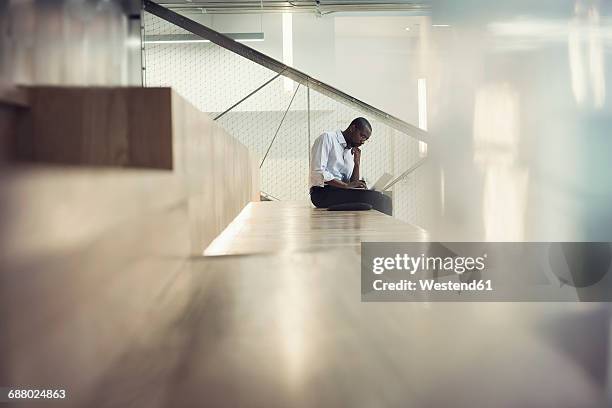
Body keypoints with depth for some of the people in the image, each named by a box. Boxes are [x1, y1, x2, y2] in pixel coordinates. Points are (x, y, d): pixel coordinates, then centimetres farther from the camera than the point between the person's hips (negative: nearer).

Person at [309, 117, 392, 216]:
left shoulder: (351, 153, 21)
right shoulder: (327, 138, 0)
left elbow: (353, 183, 14)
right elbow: (318, 172, -14)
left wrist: (357, 163, 2)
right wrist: (346, 185, -20)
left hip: (341, 192, 7)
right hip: (323, 193, -7)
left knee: (384, 199, -16)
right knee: (372, 197, -27)